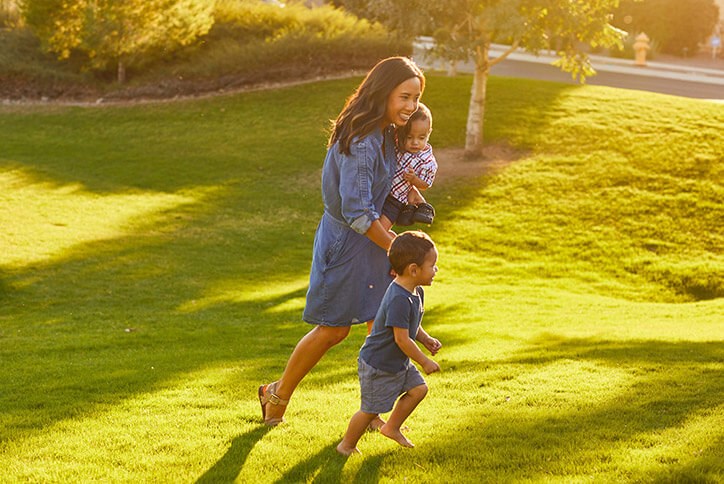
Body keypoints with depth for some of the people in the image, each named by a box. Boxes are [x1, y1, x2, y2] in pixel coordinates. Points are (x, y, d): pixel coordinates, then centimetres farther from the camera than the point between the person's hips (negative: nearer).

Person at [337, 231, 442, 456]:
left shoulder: (416, 292, 0)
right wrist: (424, 362, -19)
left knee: (418, 389, 8)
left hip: (399, 362, 9)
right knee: (370, 410, 3)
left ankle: (392, 427, 25)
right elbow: (402, 339, -29)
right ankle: (347, 445, 24)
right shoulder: (399, 300, -32)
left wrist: (426, 340, -1)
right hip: (378, 366, -9)